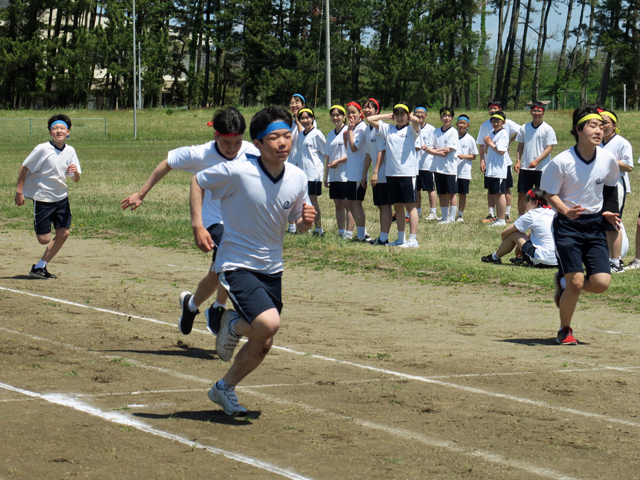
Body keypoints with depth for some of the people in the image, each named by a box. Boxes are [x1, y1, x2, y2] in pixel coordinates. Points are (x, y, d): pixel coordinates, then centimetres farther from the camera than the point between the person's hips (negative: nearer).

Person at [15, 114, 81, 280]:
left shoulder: (70, 151, 2)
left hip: (61, 197, 5)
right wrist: (19, 191, -10)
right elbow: (24, 167, -7)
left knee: (63, 233, -1)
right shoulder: (42, 149, -14)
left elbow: (76, 179, 5)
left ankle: (39, 267, 13)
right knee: (44, 239, -10)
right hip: (42, 198, -5)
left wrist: (75, 172, -18)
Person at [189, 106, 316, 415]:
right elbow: (198, 182, -3)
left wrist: (307, 221, -14)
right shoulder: (236, 172, -20)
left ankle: (224, 389, 35)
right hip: (237, 264, -6)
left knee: (263, 345, 10)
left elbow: (298, 224, 10)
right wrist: (197, 225, -13)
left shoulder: (298, 178, -4)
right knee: (268, 323, -27)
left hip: (271, 269, 6)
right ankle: (234, 325, 8)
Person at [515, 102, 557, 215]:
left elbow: (549, 148, -9)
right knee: (522, 194, 6)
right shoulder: (524, 128, 8)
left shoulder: (547, 129, -5)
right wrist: (517, 161, 1)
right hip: (525, 167, 4)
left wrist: (537, 161, -19)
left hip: (542, 168, -4)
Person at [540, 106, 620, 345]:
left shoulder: (608, 159, -2)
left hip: (595, 225, 4)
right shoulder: (562, 162, -15)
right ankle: (565, 330, 13)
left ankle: (563, 282, 24)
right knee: (576, 282, -13)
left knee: (602, 283, -8)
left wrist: (608, 212, 4)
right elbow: (551, 194, -7)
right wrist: (566, 211, -25)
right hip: (567, 226, -4)